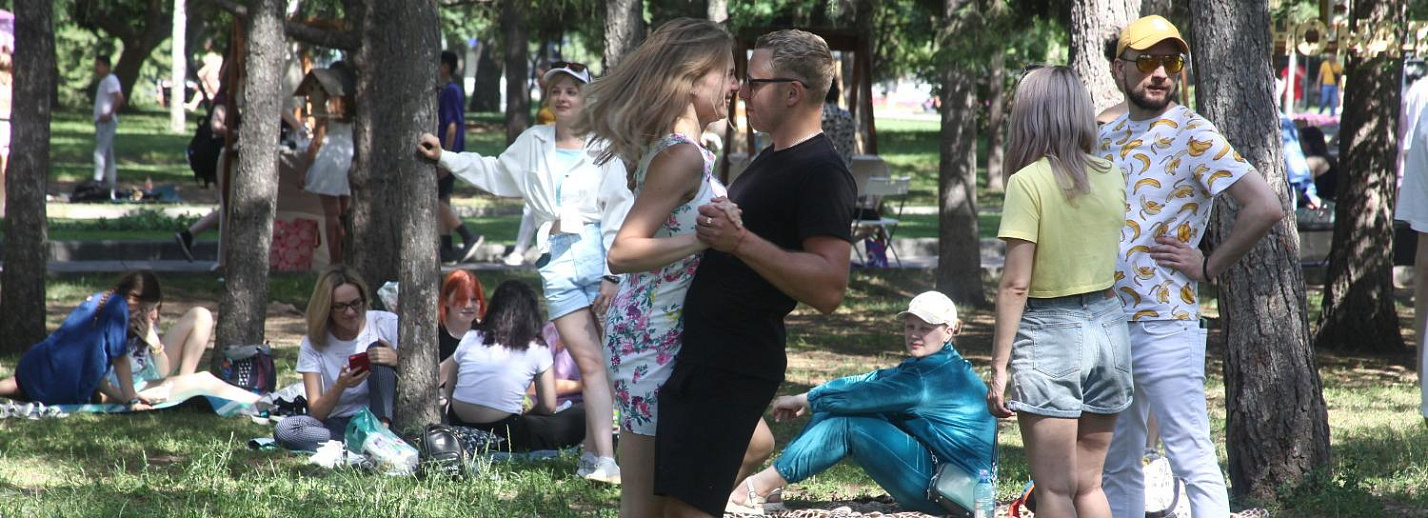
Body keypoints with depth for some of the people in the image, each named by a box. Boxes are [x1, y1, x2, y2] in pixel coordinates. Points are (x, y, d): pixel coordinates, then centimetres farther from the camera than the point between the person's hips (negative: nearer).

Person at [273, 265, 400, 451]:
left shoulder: (386, 324, 0)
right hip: (340, 425, 1)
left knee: (376, 350, -19)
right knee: (284, 429, -27)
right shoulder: (313, 345, 1)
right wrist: (340, 386, -27)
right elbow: (316, 413, -7)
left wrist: (397, 360, -24)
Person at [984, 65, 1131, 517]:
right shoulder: (1111, 177, 6)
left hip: (1050, 331, -6)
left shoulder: (1028, 182, -12)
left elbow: (1015, 284, -13)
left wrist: (999, 366, -10)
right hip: (1109, 326, 6)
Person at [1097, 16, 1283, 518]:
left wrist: (1207, 266, -12)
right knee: (1115, 466, 12)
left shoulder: (1194, 137, -9)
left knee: (1192, 458, -6)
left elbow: (1265, 206, -18)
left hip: (1165, 326, -7)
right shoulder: (1107, 138, 12)